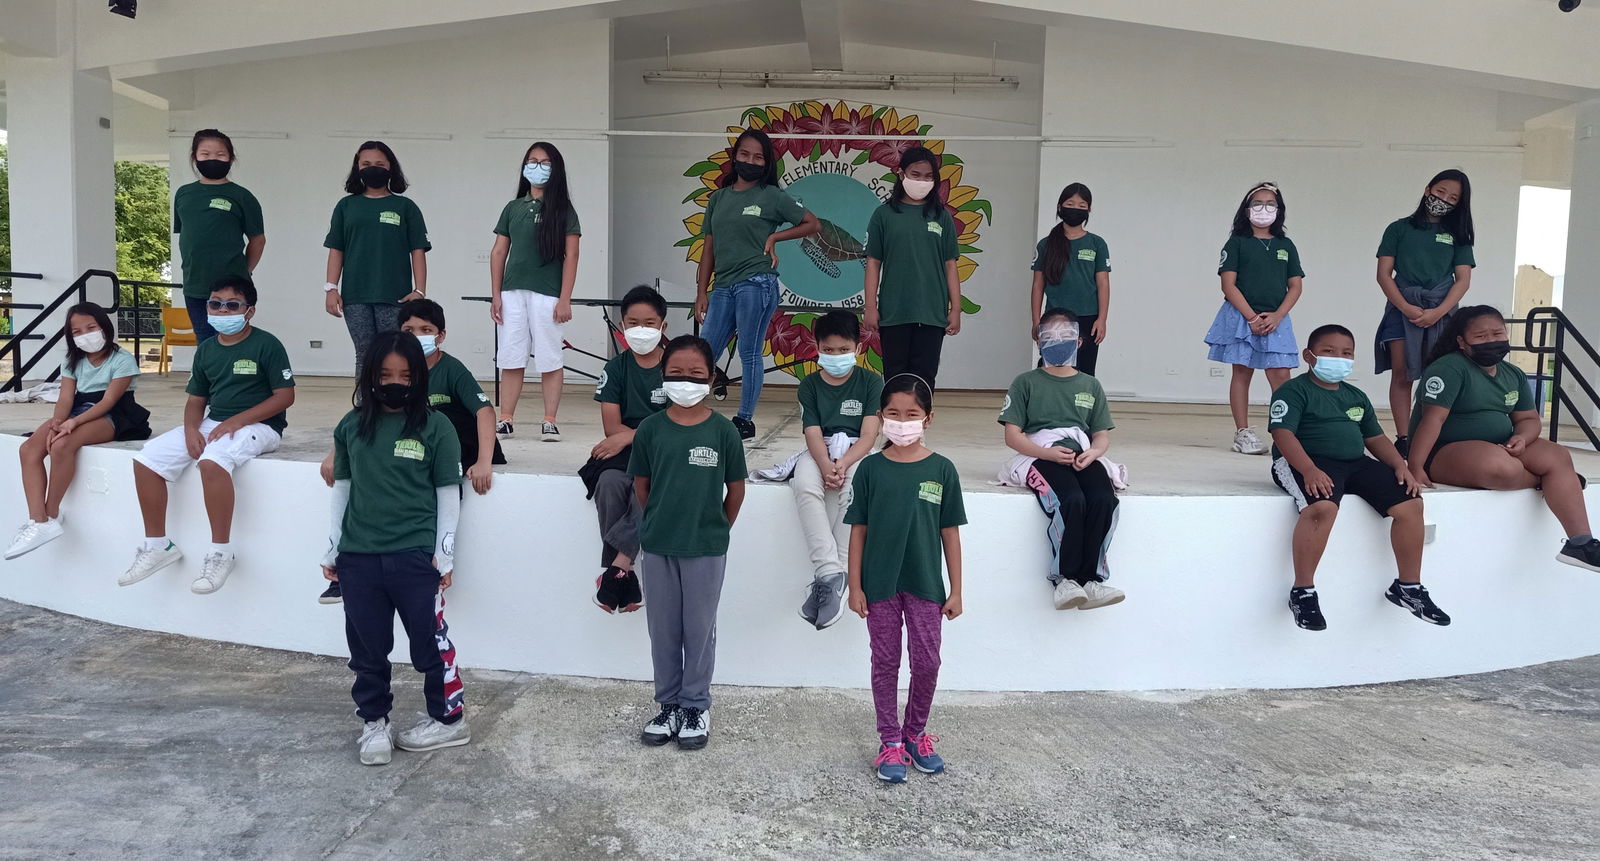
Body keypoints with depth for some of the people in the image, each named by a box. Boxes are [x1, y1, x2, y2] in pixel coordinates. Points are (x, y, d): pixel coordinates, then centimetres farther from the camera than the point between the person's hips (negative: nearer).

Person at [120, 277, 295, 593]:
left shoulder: (266, 344, -7)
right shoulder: (206, 350, 12)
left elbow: (285, 395, -12)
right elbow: (196, 400, 15)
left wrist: (236, 421, -18)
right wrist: (191, 430, -8)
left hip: (258, 425, -7)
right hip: (212, 423, 7)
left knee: (212, 461, -37)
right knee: (146, 459, -8)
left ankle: (220, 553, -24)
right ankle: (157, 545, 5)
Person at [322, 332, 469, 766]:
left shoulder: (435, 427, -4)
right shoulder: (351, 426, 6)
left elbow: (448, 493, -1)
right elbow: (342, 489, 13)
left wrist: (444, 553, -3)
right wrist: (331, 549, 12)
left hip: (415, 556, -3)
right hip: (358, 556, 3)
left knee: (430, 641, 4)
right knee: (367, 647, 12)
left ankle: (450, 719, 20)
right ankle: (374, 722, 27)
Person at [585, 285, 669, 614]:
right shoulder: (616, 368, 7)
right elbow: (612, 427, -1)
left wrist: (629, 436, -15)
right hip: (623, 450, 2)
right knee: (609, 483, -32)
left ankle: (619, 562, -29)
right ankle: (625, 573, -25)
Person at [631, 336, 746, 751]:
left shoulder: (723, 431, -8)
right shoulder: (651, 429, -3)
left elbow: (736, 489, 1)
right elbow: (641, 485, 6)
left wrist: (715, 529, 7)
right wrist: (662, 523, 6)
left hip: (706, 550, -2)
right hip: (657, 547, 2)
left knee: (700, 629, 10)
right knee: (663, 629, 13)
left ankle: (696, 705, 25)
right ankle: (668, 704, 28)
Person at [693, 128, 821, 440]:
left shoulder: (772, 196, 2)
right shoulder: (718, 198, 15)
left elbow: (813, 224, 6)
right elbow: (709, 250, 15)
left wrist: (774, 237, -2)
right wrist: (701, 292, 9)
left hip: (756, 284, -4)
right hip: (722, 287, 5)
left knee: (749, 354, 0)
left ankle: (745, 420, 9)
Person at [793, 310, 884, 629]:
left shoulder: (871, 382, 2)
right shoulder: (810, 385, 7)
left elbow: (868, 434, -7)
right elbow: (813, 434, -5)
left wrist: (843, 464, -24)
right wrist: (826, 466, -26)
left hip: (857, 453, -1)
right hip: (821, 454, 1)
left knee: (855, 489, -35)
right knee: (804, 486, -33)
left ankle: (828, 578, -30)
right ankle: (830, 573, -37)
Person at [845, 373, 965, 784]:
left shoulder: (941, 469, -3)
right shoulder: (871, 469, -3)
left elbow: (950, 533, 1)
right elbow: (858, 530, 1)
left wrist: (955, 590, 1)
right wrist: (855, 586, -3)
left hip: (925, 584, 0)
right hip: (880, 584, 0)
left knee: (927, 662, 6)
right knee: (885, 662, 9)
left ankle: (916, 734, 28)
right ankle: (890, 742, 22)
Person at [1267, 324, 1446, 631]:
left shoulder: (1356, 397, 23)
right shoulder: (1293, 391, -1)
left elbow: (1375, 438, 24)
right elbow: (1283, 433, -14)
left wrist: (1400, 466, 4)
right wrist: (1309, 470, -28)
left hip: (1356, 463, 7)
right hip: (1307, 462, -7)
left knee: (1410, 503, -8)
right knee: (1322, 507, -37)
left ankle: (1409, 586, 8)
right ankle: (1303, 592, -24)